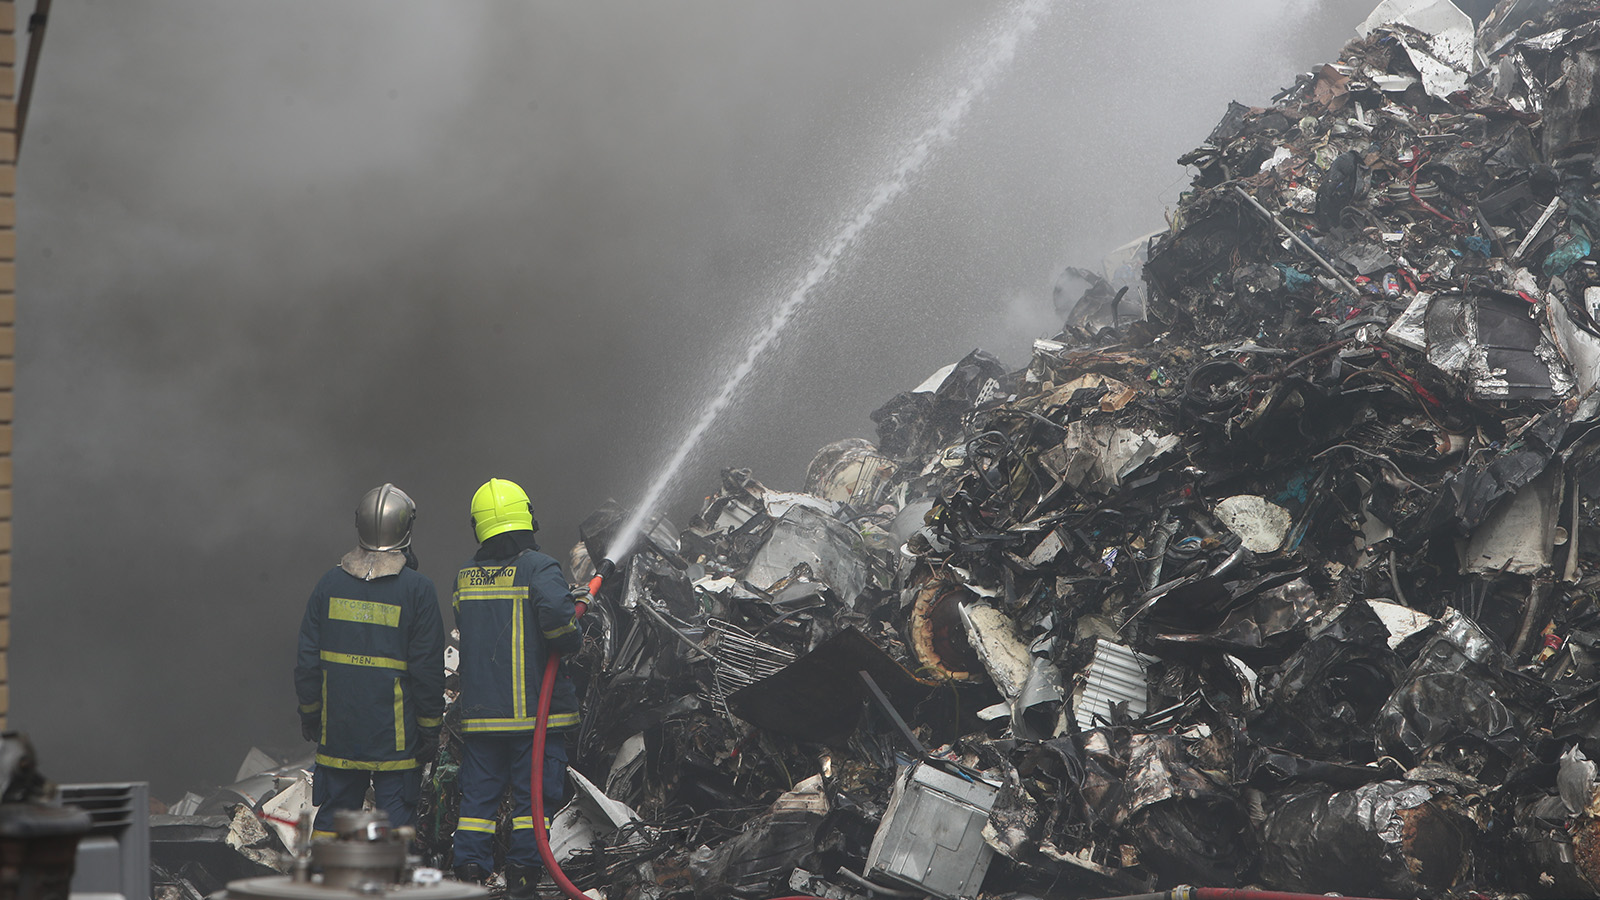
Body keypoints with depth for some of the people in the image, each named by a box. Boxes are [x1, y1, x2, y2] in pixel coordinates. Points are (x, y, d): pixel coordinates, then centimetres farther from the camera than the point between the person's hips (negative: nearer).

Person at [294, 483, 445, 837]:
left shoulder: (330, 582, 2)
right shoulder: (417, 589, -9)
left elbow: (307, 660, 6)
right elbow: (427, 668, -9)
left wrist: (309, 714, 17)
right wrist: (430, 727, -1)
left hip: (338, 726, 4)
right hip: (395, 730, -3)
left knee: (334, 811, 13)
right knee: (396, 813, 3)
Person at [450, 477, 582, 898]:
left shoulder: (464, 576, 9)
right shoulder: (538, 567, -9)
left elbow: (464, 630, 15)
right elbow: (557, 611, -26)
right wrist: (572, 643, -8)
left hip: (479, 708, 4)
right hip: (534, 707, -4)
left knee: (478, 795, 11)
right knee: (533, 794, 3)